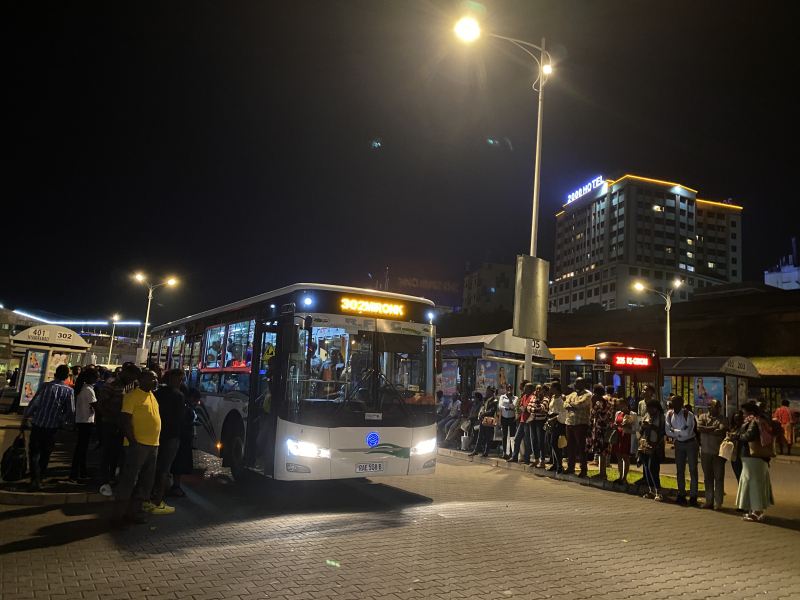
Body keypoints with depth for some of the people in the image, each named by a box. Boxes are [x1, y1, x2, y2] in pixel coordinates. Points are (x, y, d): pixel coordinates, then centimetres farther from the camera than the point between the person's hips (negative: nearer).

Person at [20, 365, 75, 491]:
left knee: (34, 452, 8)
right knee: (45, 454, 15)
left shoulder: (45, 386, -5)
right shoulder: (69, 391, -4)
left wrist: (25, 417, 8)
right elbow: (71, 412, -7)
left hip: (38, 424, 0)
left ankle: (35, 478, -9)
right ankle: (39, 479, 23)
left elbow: (33, 403, -7)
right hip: (52, 427, 1)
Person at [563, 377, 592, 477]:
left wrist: (571, 404, 0)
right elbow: (565, 405, 4)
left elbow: (579, 404, -19)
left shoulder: (587, 395, -4)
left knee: (581, 447, -3)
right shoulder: (572, 394, 18)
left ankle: (584, 469, 6)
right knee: (570, 446, 12)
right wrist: (573, 407, -15)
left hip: (581, 424, -7)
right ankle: (570, 467, 23)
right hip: (569, 423, 7)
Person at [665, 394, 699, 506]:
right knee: (679, 470, 9)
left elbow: (688, 433, -25)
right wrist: (681, 432, -17)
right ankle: (681, 495, 18)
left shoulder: (688, 414, -18)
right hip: (678, 443, 5)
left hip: (690, 443, -5)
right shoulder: (669, 415, -3)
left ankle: (693, 497, 4)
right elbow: (667, 431, -7)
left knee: (693, 470, -1)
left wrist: (674, 431, -14)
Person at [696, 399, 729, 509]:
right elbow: (699, 428, -12)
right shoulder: (703, 417, 7)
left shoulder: (723, 419, 1)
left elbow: (721, 432, -15)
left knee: (719, 478, 1)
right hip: (705, 451, 2)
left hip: (718, 452, -2)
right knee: (707, 478, 9)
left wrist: (706, 430, -11)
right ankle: (709, 501, 18)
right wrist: (714, 428, -13)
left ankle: (718, 502, 8)